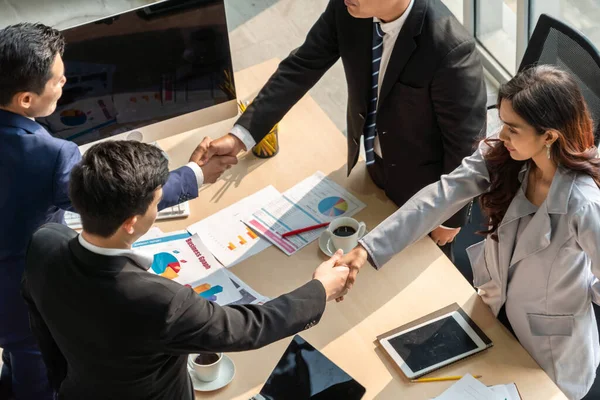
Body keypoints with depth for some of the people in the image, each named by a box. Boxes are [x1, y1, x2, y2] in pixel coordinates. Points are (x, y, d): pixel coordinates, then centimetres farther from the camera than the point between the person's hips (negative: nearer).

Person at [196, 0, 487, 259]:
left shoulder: (450, 49, -38)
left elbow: (465, 141, -24)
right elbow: (302, 66, -11)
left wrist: (452, 216, -11)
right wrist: (240, 135, -19)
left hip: (422, 184, -5)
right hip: (367, 163, 5)